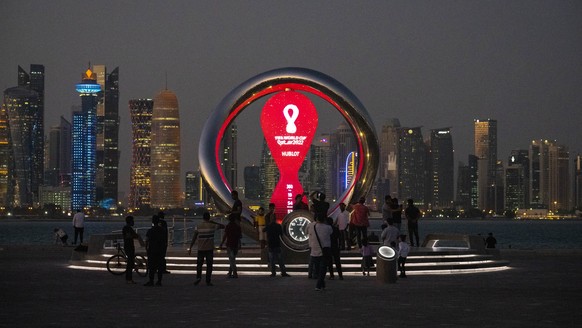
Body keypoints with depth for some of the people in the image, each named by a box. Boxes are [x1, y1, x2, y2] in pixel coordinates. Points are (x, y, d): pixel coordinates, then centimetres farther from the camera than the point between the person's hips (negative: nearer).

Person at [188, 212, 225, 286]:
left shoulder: (198, 227, -2)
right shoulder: (212, 226, -4)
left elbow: (194, 238, -3)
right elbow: (223, 226, 10)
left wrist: (190, 248, 2)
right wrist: (213, 222, 10)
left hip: (201, 249, 1)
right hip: (210, 249, -1)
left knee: (199, 264, 12)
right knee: (209, 265, 4)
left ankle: (198, 277, -8)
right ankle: (208, 281, 1)